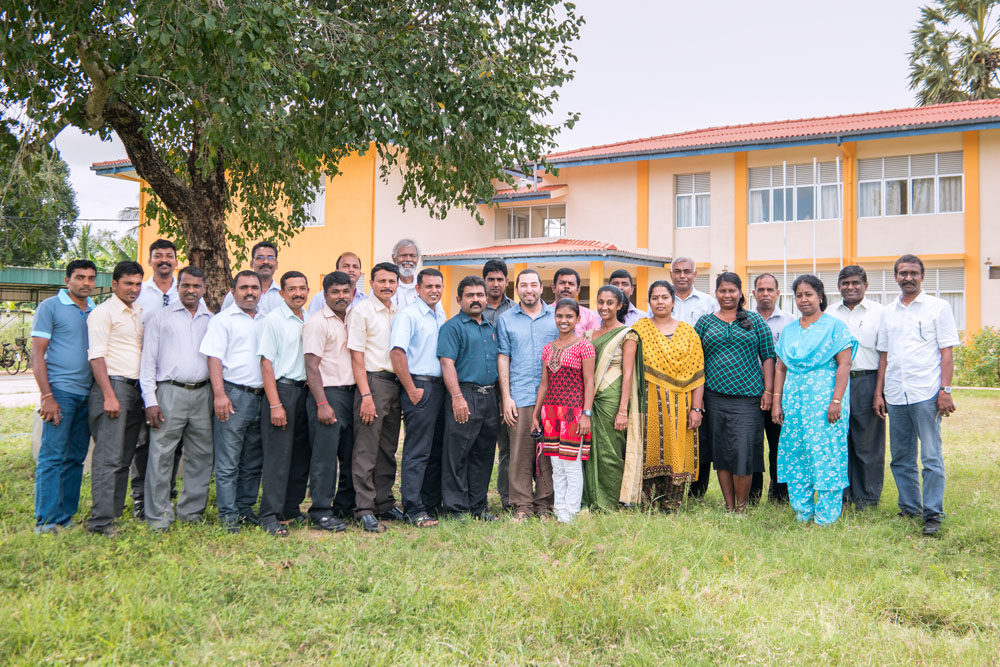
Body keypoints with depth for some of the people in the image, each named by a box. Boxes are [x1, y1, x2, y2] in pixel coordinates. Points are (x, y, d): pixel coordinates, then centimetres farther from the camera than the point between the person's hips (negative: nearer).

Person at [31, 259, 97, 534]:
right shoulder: (50, 307, -1)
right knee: (52, 456, -6)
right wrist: (47, 396, -13)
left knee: (76, 458, 8)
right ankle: (46, 521, -2)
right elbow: (37, 354, -5)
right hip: (60, 391, -6)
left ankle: (66, 517, 15)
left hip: (87, 394, 6)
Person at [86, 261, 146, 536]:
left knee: (124, 457, 9)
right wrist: (109, 395, -18)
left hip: (136, 389, 7)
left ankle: (114, 511, 15)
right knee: (109, 457, -10)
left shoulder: (139, 315, 19)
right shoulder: (103, 313, -3)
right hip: (113, 386, -7)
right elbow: (96, 356, -10)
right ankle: (101, 521, -9)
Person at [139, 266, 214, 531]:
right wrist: (150, 401, -5)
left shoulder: (212, 320, 15)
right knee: (161, 454, -5)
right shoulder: (161, 317, 7)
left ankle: (191, 511, 17)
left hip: (202, 393, 3)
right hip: (170, 392, -3)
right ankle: (159, 515, 4)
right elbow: (148, 360, 3)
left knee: (201, 455, 5)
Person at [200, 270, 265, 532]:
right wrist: (219, 394, -18)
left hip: (261, 396, 5)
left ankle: (246, 508, 20)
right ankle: (228, 514, 4)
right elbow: (214, 358, -7)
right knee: (228, 461, -2)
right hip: (234, 395, -5)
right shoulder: (223, 320, 0)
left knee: (254, 461, 11)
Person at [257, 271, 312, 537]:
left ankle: (291, 510, 20)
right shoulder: (273, 320, -5)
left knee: (301, 455, 9)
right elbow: (266, 364, -9)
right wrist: (275, 405, -15)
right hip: (282, 389, -6)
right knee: (278, 455, -6)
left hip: (305, 391, 6)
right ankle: (271, 515, -1)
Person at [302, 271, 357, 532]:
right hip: (327, 393, -7)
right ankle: (321, 513, 2)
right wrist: (322, 404, -18)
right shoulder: (316, 322, -6)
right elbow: (312, 367, -12)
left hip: (350, 392, 7)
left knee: (351, 454, 11)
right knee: (325, 456, -5)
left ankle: (344, 507, 22)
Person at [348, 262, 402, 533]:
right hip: (373, 381, -6)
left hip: (395, 383, 7)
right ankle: (365, 509, -2)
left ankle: (384, 503, 19)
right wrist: (366, 394, -16)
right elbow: (356, 358, -9)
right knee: (366, 449, -5)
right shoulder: (361, 311, -4)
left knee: (388, 449, 11)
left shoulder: (397, 313, 15)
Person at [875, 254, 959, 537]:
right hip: (895, 396, 5)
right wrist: (878, 392, 10)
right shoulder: (888, 312, 14)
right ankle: (909, 508, 21)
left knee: (931, 457, -4)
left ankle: (933, 514, 2)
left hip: (926, 394, -4)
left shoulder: (938, 307, 2)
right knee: (901, 458, 10)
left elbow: (947, 352, -1)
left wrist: (945, 391, -9)